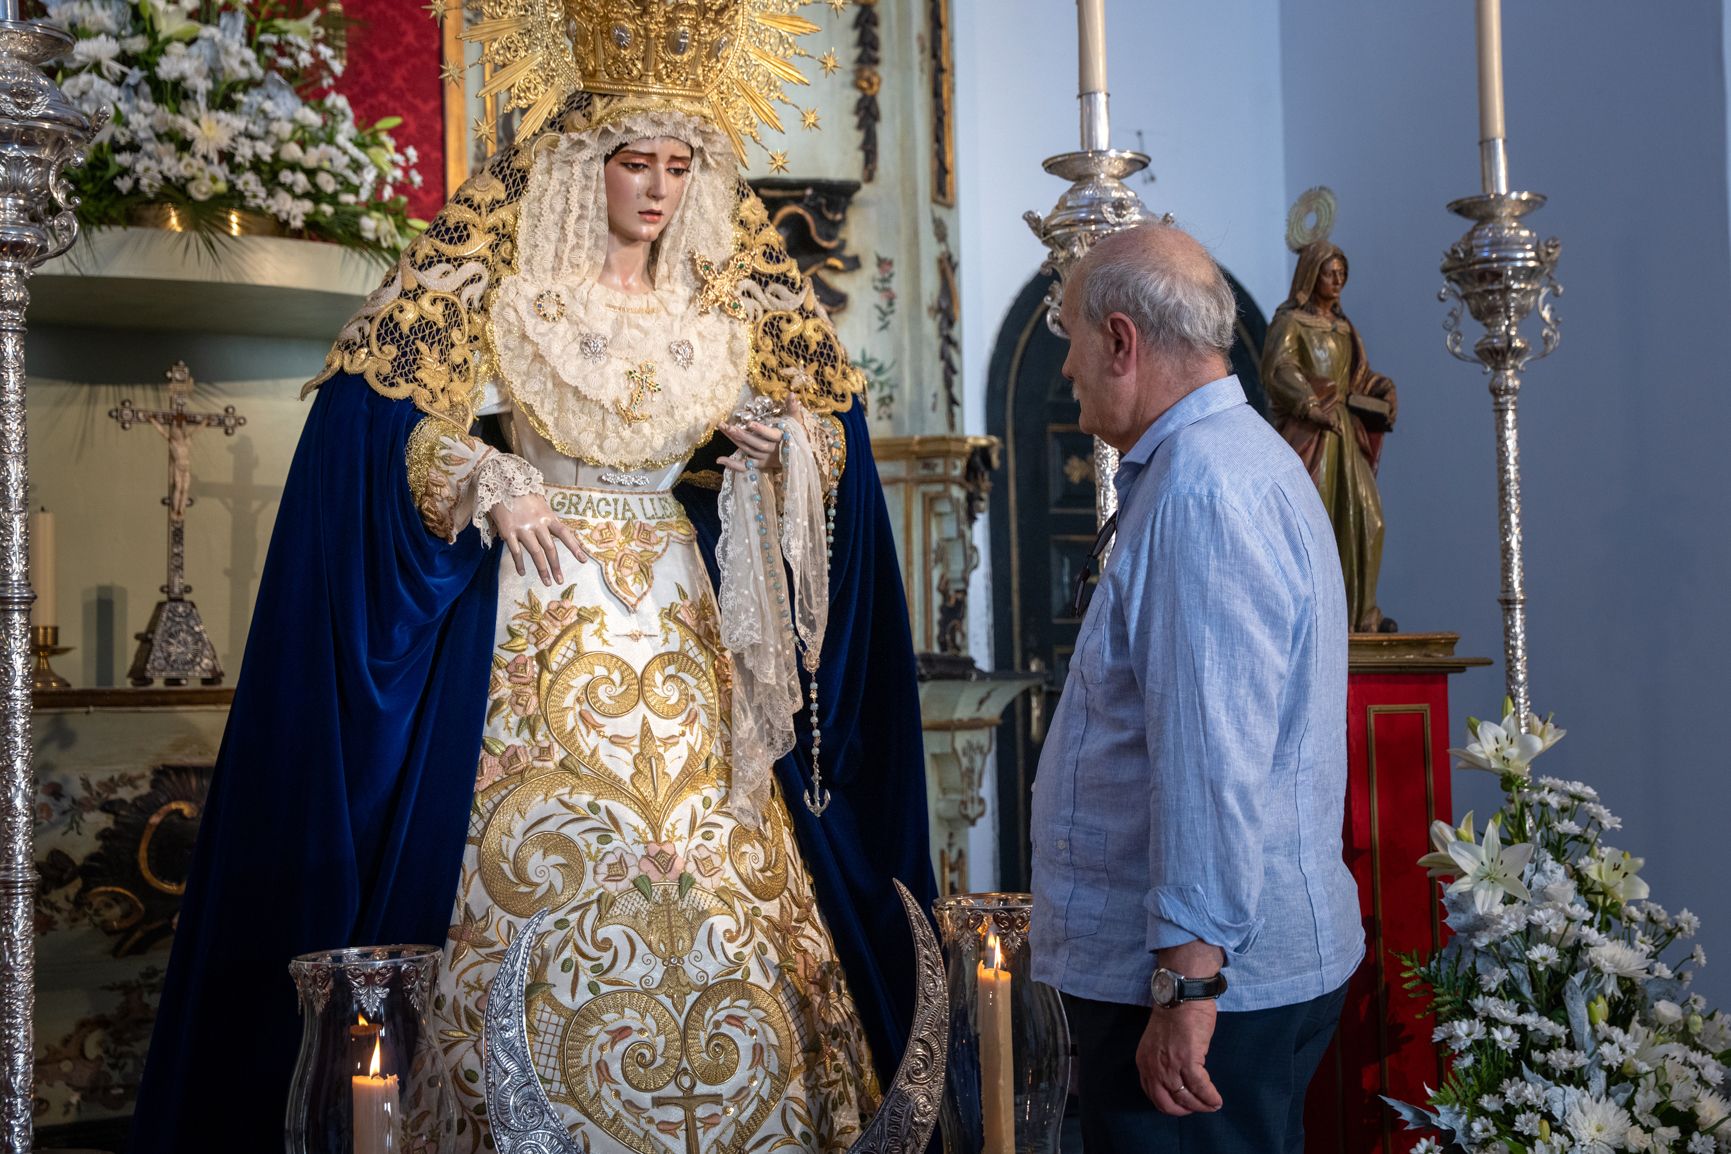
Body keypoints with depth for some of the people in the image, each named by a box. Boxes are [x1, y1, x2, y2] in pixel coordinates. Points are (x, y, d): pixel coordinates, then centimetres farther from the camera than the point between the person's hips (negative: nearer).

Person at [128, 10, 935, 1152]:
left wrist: (780, 448, -6)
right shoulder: (506, 284, -2)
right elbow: (379, 412, -3)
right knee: (542, 878, -6)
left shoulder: (731, 304, 8)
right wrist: (490, 487, -15)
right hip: (538, 621, -3)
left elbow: (830, 429, 15)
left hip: (684, 626, 3)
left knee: (710, 881, 1)